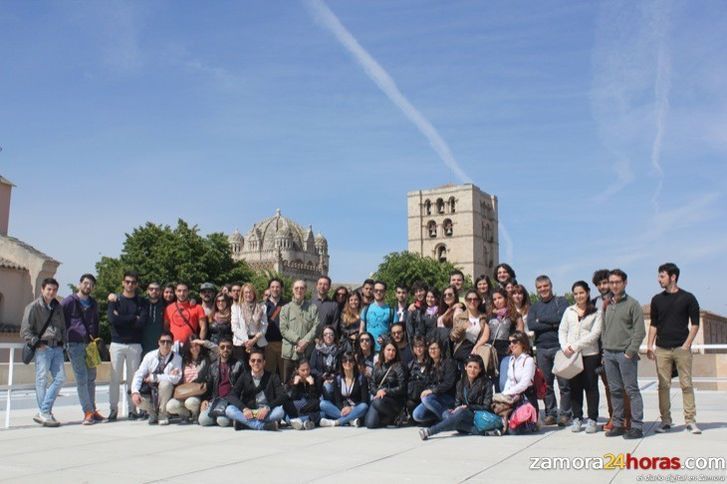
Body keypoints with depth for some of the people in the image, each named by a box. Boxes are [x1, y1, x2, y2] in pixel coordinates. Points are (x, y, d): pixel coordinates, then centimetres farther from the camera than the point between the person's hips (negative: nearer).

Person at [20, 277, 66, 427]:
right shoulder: (34, 307, -2)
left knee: (60, 378, -1)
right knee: (42, 380, -2)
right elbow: (25, 331, -5)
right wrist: (37, 343, -13)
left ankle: (43, 413, 7)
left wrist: (63, 342, 12)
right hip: (42, 348, -6)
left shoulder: (58, 307, 17)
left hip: (57, 348, 6)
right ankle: (45, 414, 5)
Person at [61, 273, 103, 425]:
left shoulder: (93, 304, 16)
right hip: (75, 344, -6)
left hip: (90, 344, 6)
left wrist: (96, 338, 14)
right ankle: (88, 412, -7)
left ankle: (92, 410, 17)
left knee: (91, 378, 10)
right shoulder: (69, 301, -2)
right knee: (81, 378, -8)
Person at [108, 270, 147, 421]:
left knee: (133, 378, 1)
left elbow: (142, 323, -7)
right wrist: (133, 318, -9)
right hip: (117, 343, 0)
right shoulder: (115, 300, 7)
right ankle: (113, 409, 7)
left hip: (135, 345, 0)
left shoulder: (141, 302, 8)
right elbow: (112, 319, -10)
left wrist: (122, 319, -9)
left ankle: (132, 409, 8)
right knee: (115, 378, -1)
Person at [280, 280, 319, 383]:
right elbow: (283, 329, -1)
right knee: (287, 382, 4)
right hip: (290, 351, 0)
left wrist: (305, 341, -14)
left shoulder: (312, 308, 9)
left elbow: (316, 327, -1)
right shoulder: (286, 308, 8)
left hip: (307, 351, 0)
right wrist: (298, 340, -12)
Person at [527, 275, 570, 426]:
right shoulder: (534, 307, 15)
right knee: (546, 383, 5)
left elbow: (562, 318, -13)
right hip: (541, 348, 4)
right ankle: (550, 413, 13)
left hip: (559, 347, -3)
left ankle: (565, 414, 5)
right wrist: (553, 324, -9)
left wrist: (541, 319, -4)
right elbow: (531, 325, -2)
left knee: (563, 383, -3)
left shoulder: (561, 301, 6)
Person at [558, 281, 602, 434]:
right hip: (571, 355, 3)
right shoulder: (569, 311, 13)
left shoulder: (596, 312, 0)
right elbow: (562, 331, 11)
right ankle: (577, 418, 15)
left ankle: (592, 419, 9)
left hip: (590, 354, -3)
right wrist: (565, 346, -7)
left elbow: (594, 334, -8)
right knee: (574, 387, 7)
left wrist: (576, 346, -14)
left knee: (591, 387, 2)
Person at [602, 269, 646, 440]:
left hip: (625, 354, -6)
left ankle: (637, 427, 0)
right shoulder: (607, 305, 15)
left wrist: (631, 351, -13)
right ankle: (618, 424, 16)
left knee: (631, 390, -3)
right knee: (615, 390, 9)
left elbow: (639, 331, -8)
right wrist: (605, 350, 11)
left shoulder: (632, 304, -3)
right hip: (609, 354, 6)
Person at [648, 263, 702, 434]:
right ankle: (665, 420, 9)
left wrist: (687, 344, -8)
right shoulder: (657, 300, 9)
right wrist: (650, 346, 5)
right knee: (663, 386, 3)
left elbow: (695, 324, 2)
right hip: (661, 349, 3)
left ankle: (690, 420, 6)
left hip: (681, 348, -2)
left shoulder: (688, 298, 1)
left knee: (686, 384, -1)